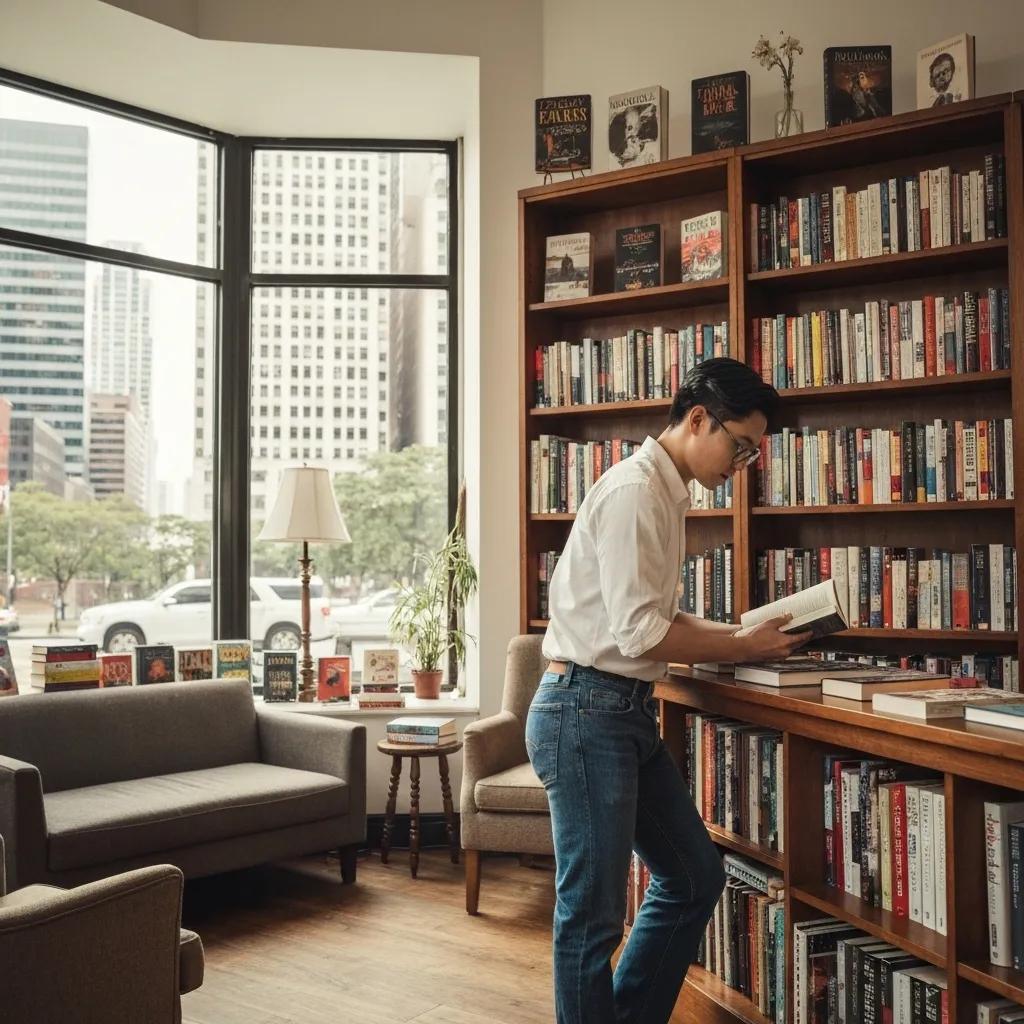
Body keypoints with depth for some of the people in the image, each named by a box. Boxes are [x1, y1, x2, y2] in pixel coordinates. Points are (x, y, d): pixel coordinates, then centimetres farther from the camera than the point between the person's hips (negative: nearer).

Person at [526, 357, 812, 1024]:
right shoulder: (634, 489, -15)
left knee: (696, 878, 18)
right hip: (586, 712, -10)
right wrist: (744, 649, -10)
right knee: (594, 913, 0)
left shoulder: (667, 493, 15)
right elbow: (637, 632, -20)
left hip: (631, 715, 10)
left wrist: (741, 634, 6)